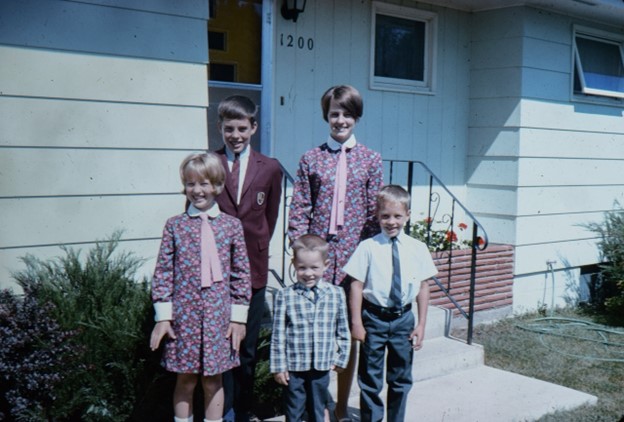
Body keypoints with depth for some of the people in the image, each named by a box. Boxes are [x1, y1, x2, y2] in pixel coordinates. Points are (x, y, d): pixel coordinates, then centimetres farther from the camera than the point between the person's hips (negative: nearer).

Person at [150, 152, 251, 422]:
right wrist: (162, 316, -3)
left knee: (213, 381, 11)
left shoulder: (232, 225, 1)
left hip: (218, 317, 0)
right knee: (185, 381, 10)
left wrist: (238, 317, 1)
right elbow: (163, 271, 1)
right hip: (184, 316, 0)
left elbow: (241, 273, 3)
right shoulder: (175, 225, 1)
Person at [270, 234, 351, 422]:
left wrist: (341, 359, 6)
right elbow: (278, 335, -5)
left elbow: (343, 331, 6)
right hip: (294, 367, -2)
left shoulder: (336, 294, -2)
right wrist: (278, 366, -5)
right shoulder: (285, 295, -8)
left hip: (322, 367, 2)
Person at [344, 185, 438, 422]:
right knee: (370, 377, 10)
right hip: (374, 317, -2)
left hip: (403, 318, 2)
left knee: (401, 378, 16)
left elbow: (423, 287, 2)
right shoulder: (368, 247, -9)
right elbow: (357, 285, -7)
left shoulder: (417, 249, -2)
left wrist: (421, 324, 1)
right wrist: (356, 322, -8)